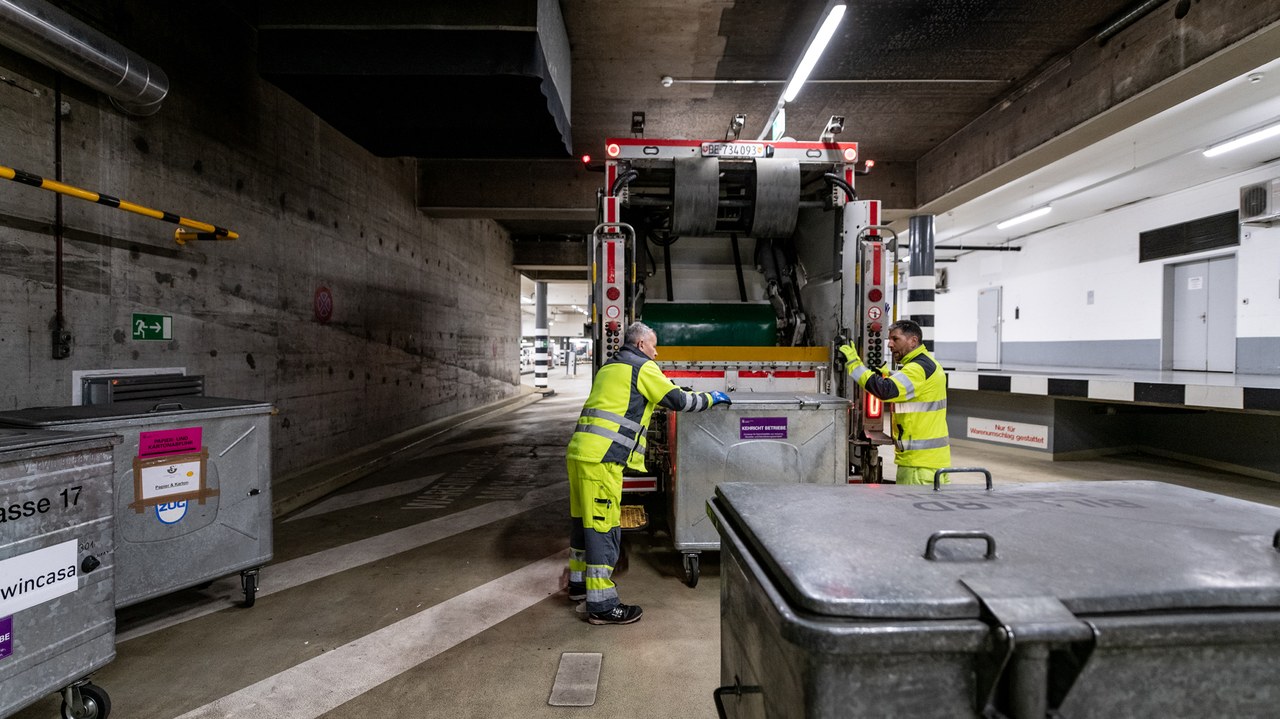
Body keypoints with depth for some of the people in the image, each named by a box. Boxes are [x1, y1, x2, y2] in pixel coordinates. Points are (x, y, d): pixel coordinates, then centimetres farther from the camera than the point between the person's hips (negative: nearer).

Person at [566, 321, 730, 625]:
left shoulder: (609, 367, 23)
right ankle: (601, 605, 4)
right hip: (601, 458, -9)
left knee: (583, 518, 20)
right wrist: (710, 398, 12)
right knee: (603, 527, -4)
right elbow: (677, 400, -4)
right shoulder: (643, 367, -2)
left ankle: (579, 581, 35)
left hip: (579, 451, 9)